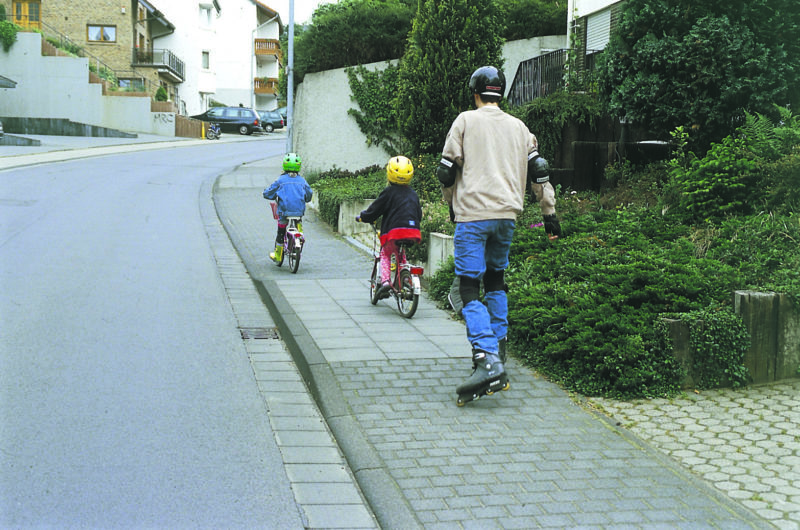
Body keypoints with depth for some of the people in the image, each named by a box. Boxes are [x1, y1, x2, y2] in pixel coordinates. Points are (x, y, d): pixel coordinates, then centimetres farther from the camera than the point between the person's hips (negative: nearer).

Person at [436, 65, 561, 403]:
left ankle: (487, 359, -23)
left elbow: (447, 169, 1)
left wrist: (452, 203, 17)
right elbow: (537, 171, 13)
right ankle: (498, 352, 21)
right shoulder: (518, 127, 15)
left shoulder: (466, 121, 2)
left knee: (469, 290, -7)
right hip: (507, 214, 5)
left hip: (473, 215, -5)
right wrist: (549, 212, 18)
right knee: (495, 281, 21)